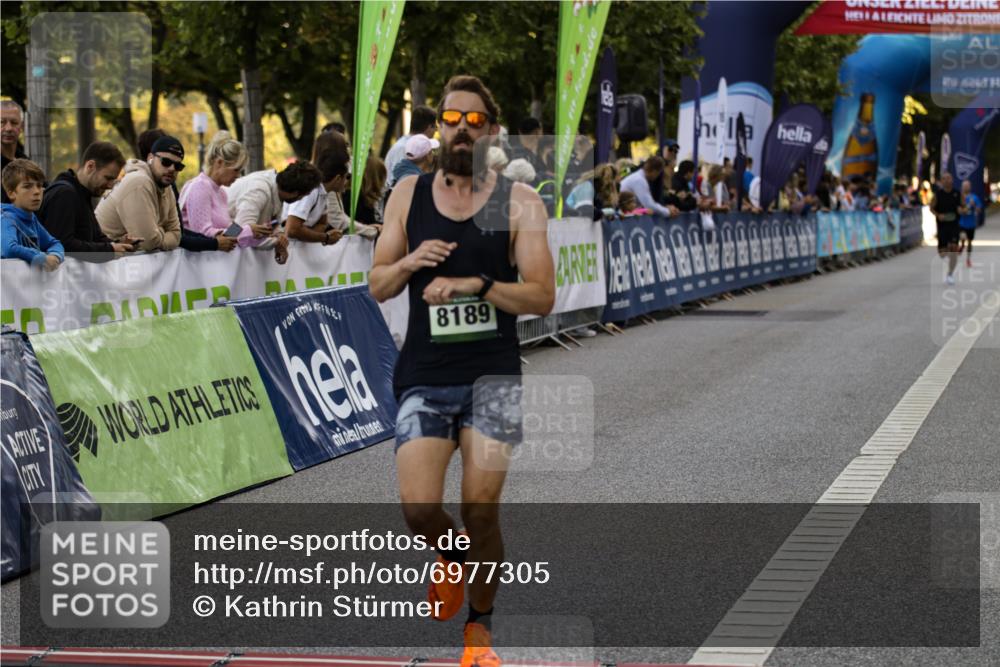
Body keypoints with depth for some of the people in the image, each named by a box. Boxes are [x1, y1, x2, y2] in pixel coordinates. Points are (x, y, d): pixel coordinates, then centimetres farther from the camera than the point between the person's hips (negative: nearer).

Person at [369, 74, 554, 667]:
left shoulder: (519, 202, -1)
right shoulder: (408, 195, 6)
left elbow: (542, 297, -6)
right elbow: (376, 286, 9)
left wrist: (477, 284, -20)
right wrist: (409, 262, -11)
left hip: (493, 373, -2)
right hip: (424, 375, 2)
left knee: (481, 505, -7)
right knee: (419, 508, -11)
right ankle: (453, 555, 25)